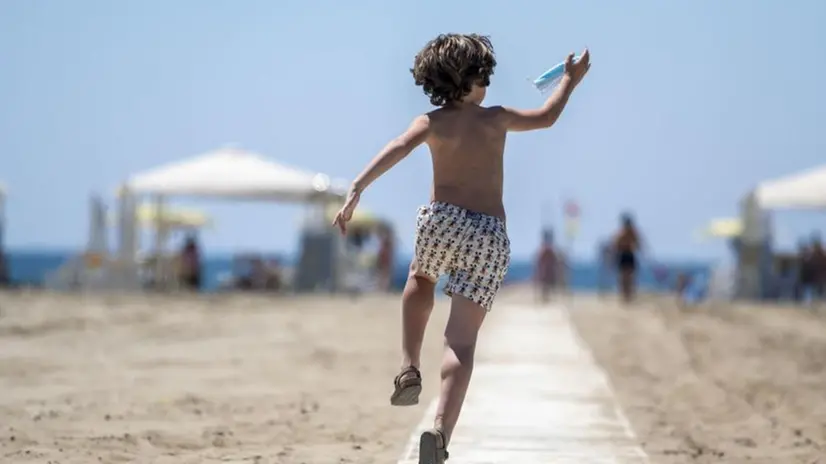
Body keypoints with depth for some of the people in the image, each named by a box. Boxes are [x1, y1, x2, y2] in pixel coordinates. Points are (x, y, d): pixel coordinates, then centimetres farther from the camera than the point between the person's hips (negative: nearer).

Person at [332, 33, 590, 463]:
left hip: (441, 221, 1)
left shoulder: (432, 122, 5)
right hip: (490, 235, -1)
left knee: (420, 279, 36)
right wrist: (570, 80, 42)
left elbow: (397, 149, -15)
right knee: (462, 340, -5)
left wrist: (356, 189, -24)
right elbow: (547, 117, 25)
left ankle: (409, 370, 21)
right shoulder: (496, 118, 8)